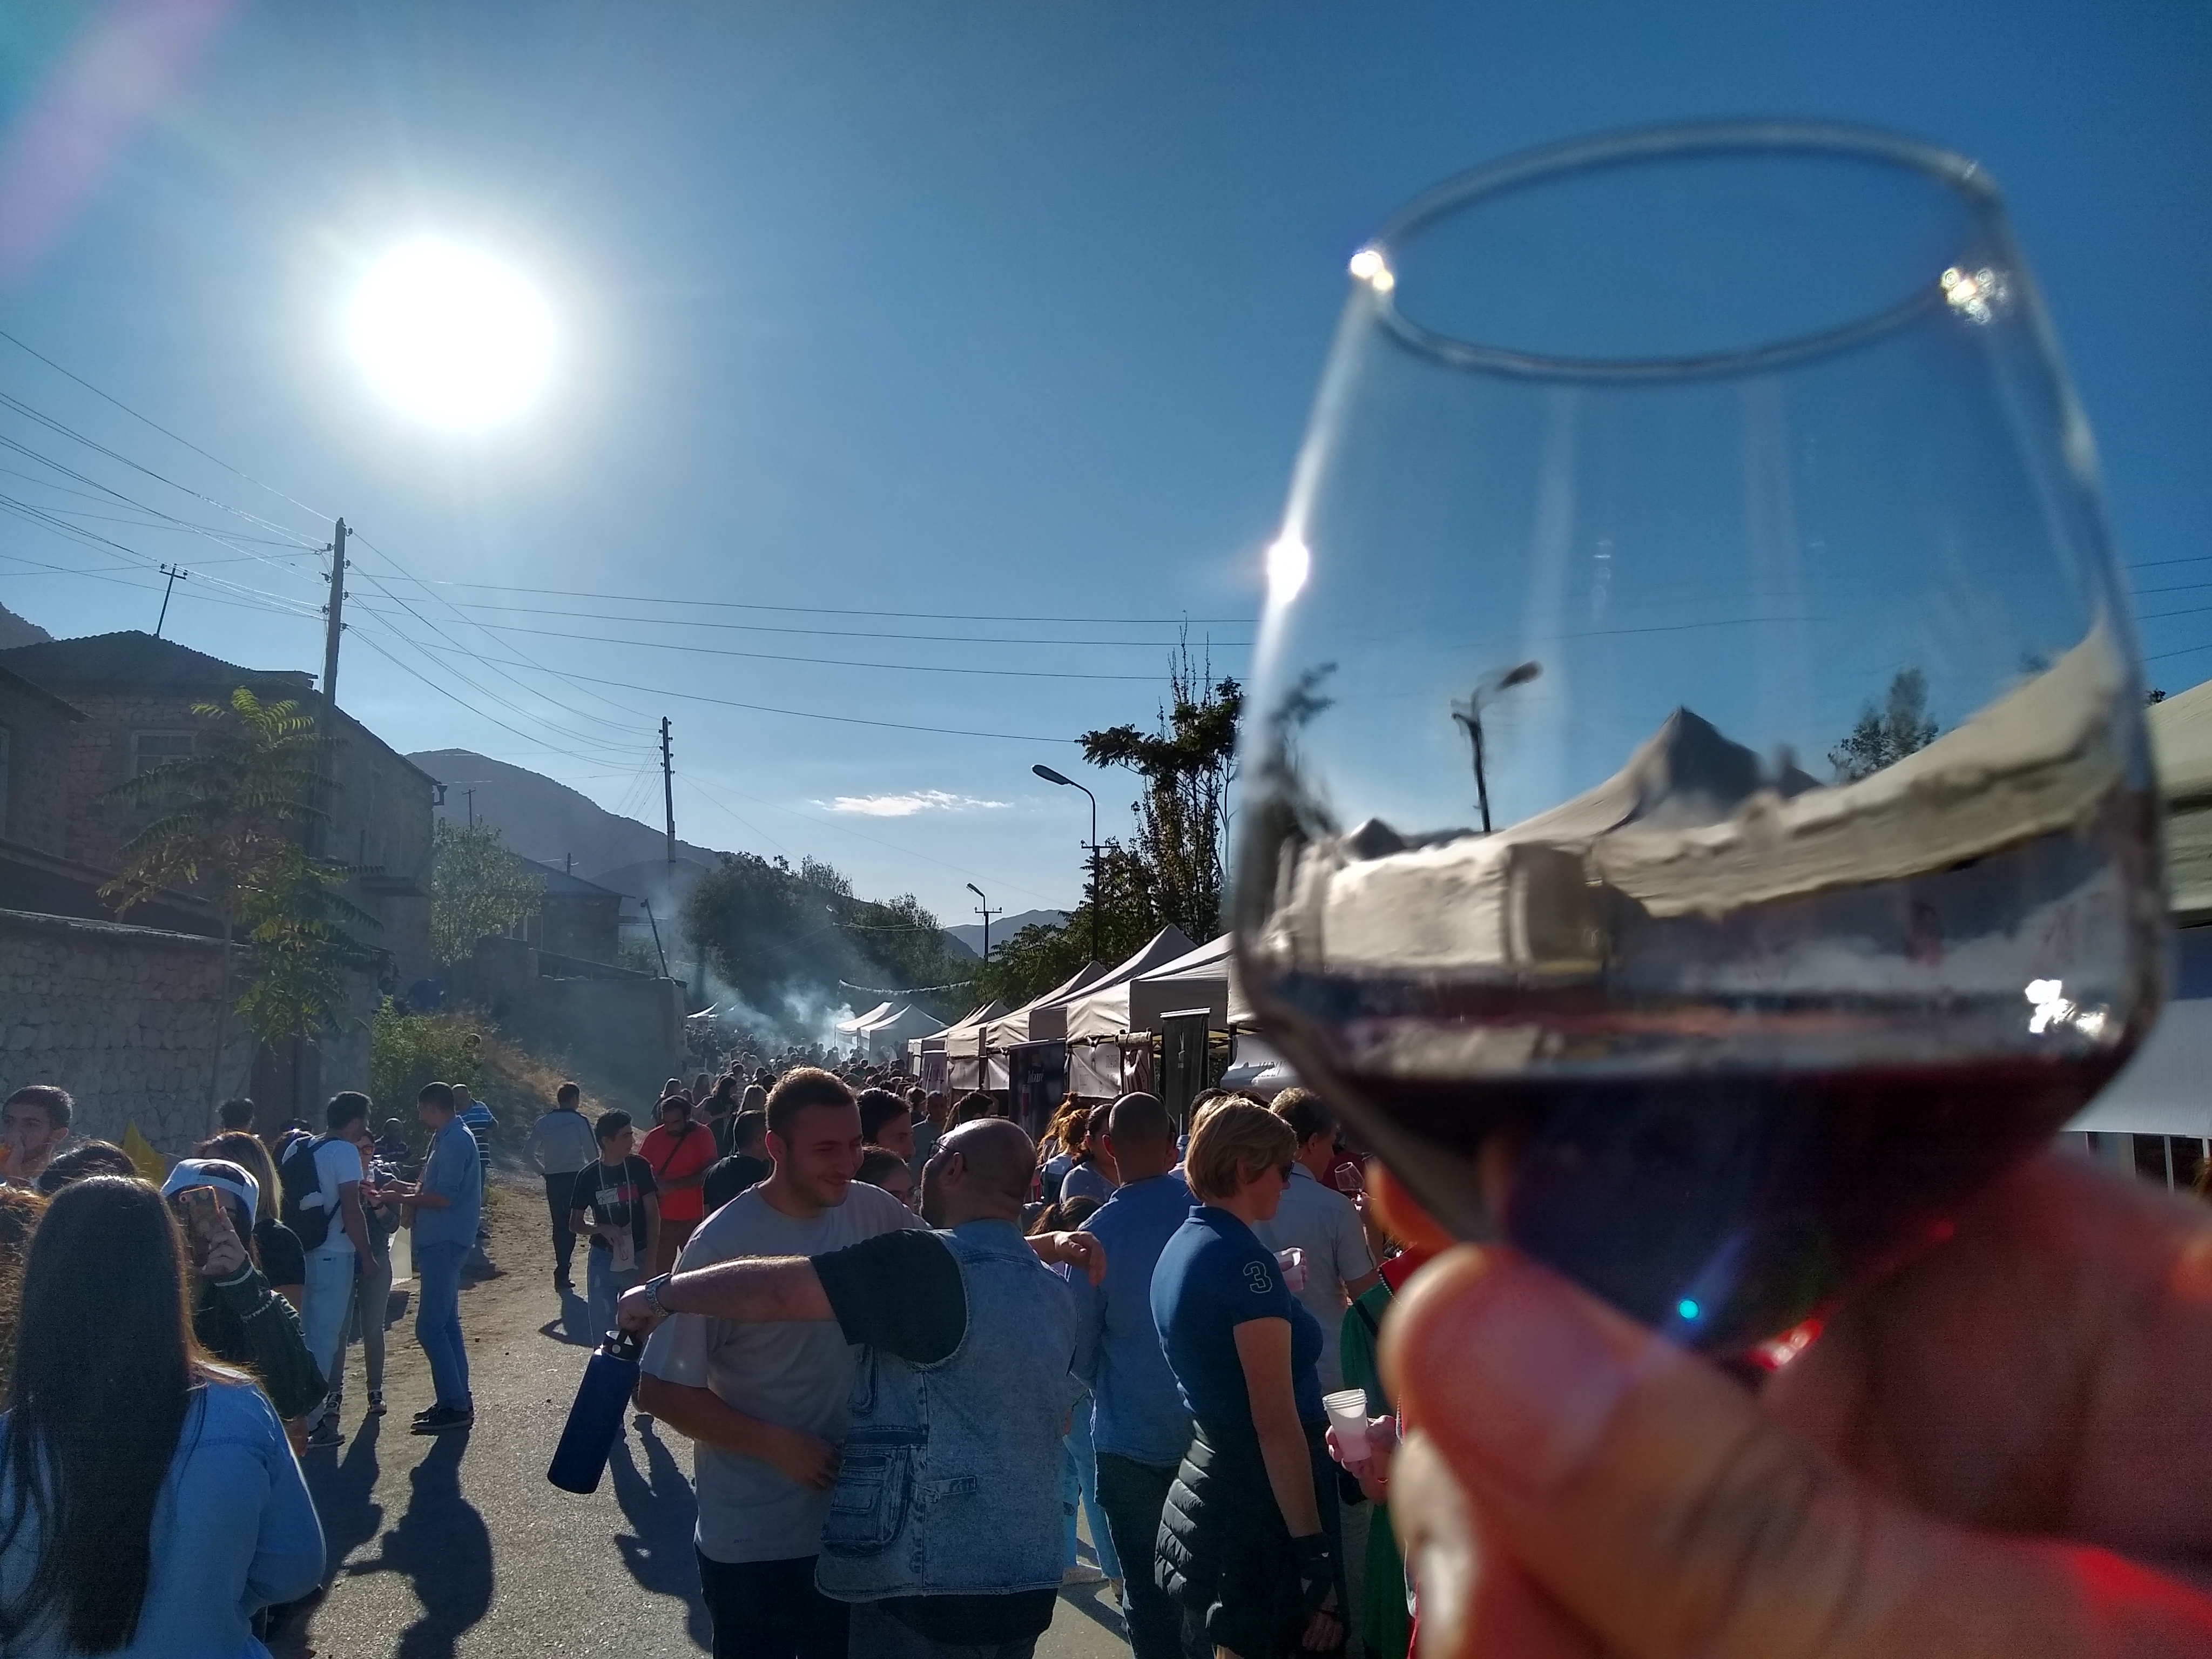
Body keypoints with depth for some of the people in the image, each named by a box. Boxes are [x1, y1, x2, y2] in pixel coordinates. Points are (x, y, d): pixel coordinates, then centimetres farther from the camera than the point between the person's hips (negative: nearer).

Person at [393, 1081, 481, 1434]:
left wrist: (406, 1197, -10)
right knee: (446, 1324, 14)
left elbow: (443, 1197, -22)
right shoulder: (448, 1137, 15)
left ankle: (455, 1406, -6)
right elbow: (435, 1184, 19)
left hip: (444, 1242, -11)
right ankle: (456, 1400, 21)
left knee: (430, 1327, -9)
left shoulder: (454, 1141, -17)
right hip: (440, 1240, 11)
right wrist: (413, 1195, -1)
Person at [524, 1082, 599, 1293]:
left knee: (559, 1224, 13)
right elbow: (592, 1152, -5)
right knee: (571, 1224, -2)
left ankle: (562, 1271, 18)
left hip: (552, 1179, 4)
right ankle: (562, 1274, -10)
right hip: (575, 1177, -4)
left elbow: (528, 1152, 7)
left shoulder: (543, 1123, 7)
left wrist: (543, 1169, 16)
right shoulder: (580, 1120, -6)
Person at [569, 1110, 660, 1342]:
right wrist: (602, 1229, -16)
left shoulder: (639, 1168, -4)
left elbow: (653, 1216, -4)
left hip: (638, 1258, 0)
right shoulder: (587, 1176, -4)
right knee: (603, 1330, 3)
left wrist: (649, 1263, -9)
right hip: (603, 1260, 1)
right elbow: (575, 1223, 5)